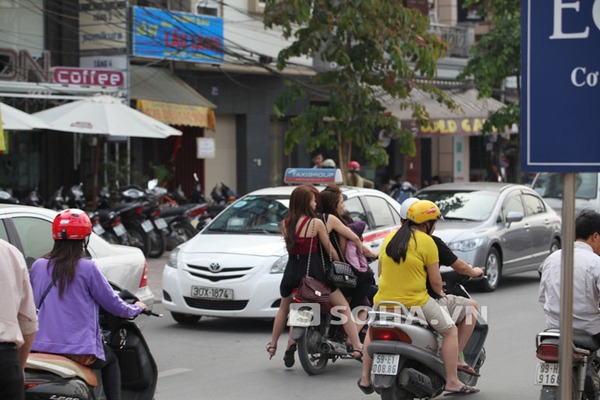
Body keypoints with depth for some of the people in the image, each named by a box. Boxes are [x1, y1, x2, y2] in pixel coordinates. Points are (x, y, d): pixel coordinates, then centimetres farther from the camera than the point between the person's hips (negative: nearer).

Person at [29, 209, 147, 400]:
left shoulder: (38, 266, 4)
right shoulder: (87, 268, -9)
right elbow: (112, 303, -1)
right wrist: (137, 308, 19)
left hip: (40, 347, 4)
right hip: (80, 351, -4)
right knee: (111, 359, 24)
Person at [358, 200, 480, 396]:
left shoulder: (390, 238, 8)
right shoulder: (427, 242, -8)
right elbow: (435, 281, -6)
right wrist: (441, 293, 16)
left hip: (384, 300, 6)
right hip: (416, 302, -6)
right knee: (451, 331, 6)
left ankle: (365, 378, 28)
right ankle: (452, 381, 0)